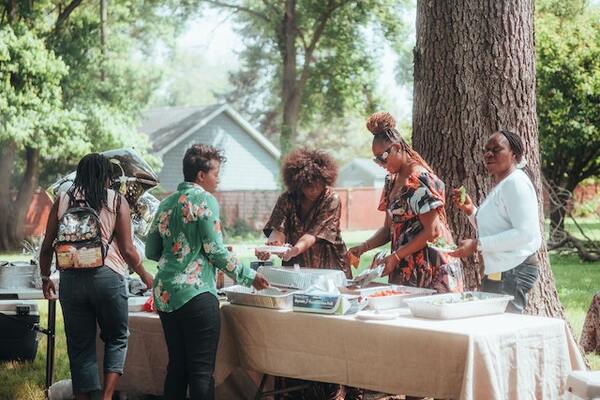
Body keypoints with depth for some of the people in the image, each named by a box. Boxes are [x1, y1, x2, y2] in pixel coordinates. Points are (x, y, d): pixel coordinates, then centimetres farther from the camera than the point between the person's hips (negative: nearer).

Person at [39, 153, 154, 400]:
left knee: (79, 346, 10)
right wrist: (144, 274, 15)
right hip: (107, 276, -2)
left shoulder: (62, 201, 8)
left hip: (70, 278, 2)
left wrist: (45, 278, 22)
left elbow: (47, 247, 7)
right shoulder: (117, 201, 2)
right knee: (116, 337, 14)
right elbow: (127, 250, -1)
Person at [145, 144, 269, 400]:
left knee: (176, 366, 13)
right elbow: (216, 251, -10)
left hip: (164, 295, 8)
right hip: (195, 293, -8)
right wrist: (249, 277, 0)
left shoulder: (166, 204, 14)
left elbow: (151, 251, 17)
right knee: (202, 370, -5)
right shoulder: (204, 200, -7)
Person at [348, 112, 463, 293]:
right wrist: (363, 247, 1)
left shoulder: (419, 179, -13)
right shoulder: (391, 181, 13)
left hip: (431, 269, -8)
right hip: (405, 270, 8)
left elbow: (432, 231, -17)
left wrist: (396, 256, -15)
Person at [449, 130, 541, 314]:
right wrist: (471, 210, 8)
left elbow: (525, 233, -21)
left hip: (513, 272, -10)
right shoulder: (500, 186, 18)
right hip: (498, 272, 10)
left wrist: (477, 244, -21)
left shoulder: (516, 183, -12)